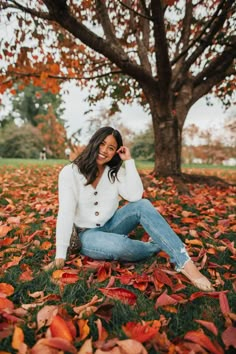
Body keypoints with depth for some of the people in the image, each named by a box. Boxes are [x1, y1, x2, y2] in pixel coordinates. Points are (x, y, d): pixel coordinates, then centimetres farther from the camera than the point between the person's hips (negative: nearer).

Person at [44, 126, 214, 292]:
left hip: (111, 224, 4)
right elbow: (66, 213, -22)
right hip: (89, 234, -3)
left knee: (143, 205, -26)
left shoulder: (115, 172, -3)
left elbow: (135, 196, -20)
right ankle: (157, 246, -6)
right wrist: (60, 256, -25)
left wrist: (129, 161, -19)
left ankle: (184, 262, -29)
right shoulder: (70, 172, -14)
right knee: (120, 245, -37)